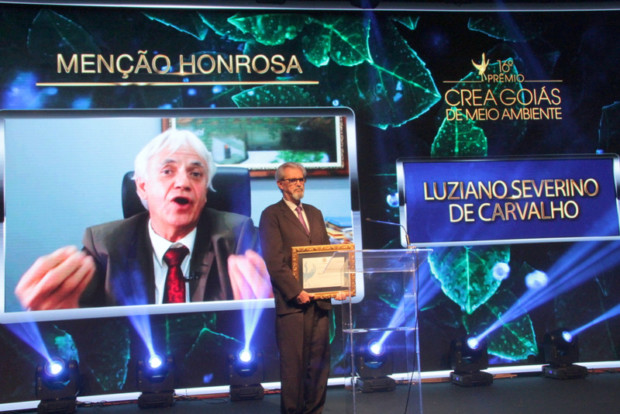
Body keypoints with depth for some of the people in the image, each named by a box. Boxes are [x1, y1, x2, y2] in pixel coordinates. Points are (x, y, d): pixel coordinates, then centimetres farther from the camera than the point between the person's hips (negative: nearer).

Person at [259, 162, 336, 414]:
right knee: (293, 362, 1)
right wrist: (296, 292, -15)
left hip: (320, 298, 6)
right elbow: (274, 261, -10)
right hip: (292, 301, -6)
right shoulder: (271, 215, -2)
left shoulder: (315, 213, 18)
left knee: (319, 360, 9)